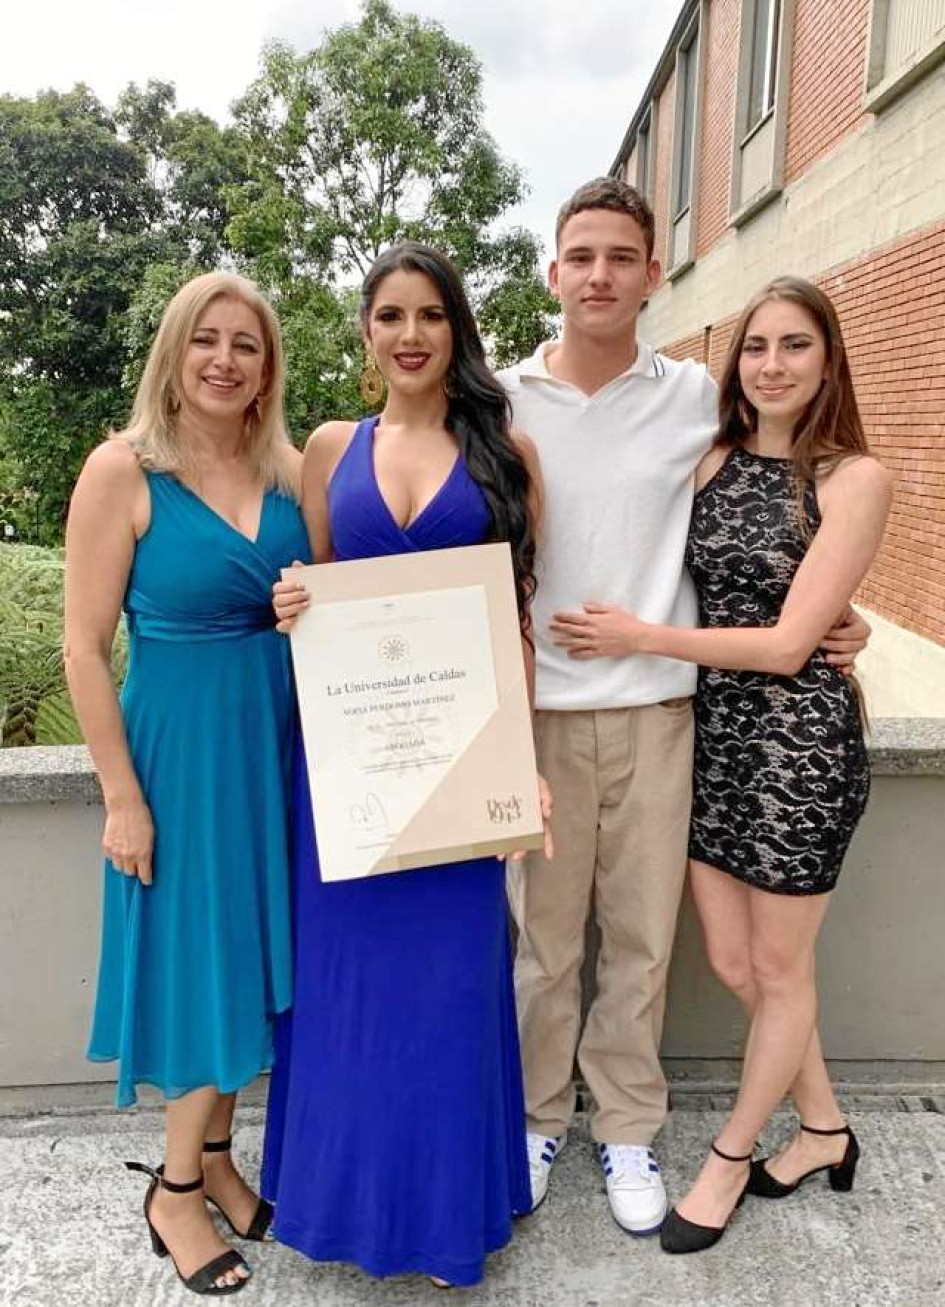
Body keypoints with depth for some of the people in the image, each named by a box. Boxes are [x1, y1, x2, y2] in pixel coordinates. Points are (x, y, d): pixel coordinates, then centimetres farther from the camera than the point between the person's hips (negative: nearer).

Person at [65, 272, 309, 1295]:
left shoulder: (291, 469, 3)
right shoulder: (123, 469, -10)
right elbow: (85, 648, -11)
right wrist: (123, 796, -11)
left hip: (281, 741, 5)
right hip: (182, 745, -5)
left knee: (254, 955, 15)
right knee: (198, 958, 7)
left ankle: (212, 1157, 38)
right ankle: (175, 1190, 31)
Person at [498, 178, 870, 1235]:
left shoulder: (700, 398, 3)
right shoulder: (503, 400, 0)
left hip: (655, 709, 1)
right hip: (539, 708, -1)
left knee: (642, 935, 11)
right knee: (543, 934, 10)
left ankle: (628, 1127, 32)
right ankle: (538, 1117, 32)